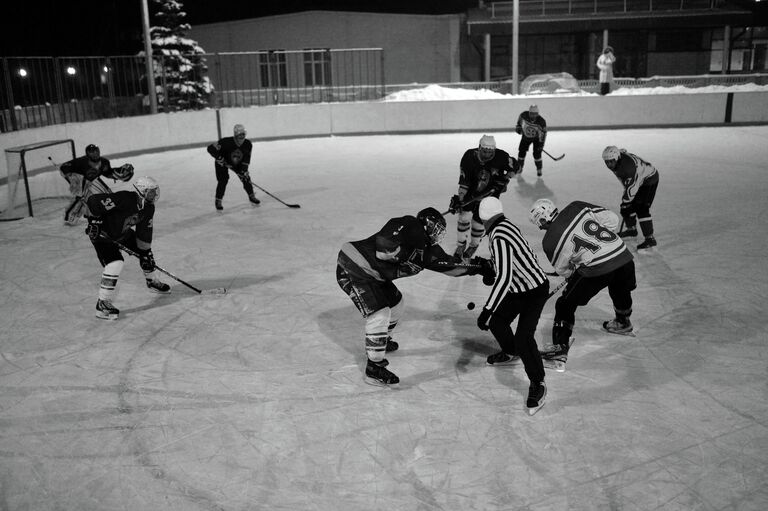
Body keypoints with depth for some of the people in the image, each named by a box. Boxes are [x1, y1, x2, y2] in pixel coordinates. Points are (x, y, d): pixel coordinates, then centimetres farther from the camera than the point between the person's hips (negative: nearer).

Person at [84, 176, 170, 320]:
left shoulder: (149, 208, -10)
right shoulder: (124, 199, -35)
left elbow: (144, 232, 1)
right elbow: (93, 201, -33)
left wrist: (145, 252, 2)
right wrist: (94, 221, -28)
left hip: (123, 233, 8)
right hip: (102, 233, -8)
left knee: (145, 251, 13)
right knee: (115, 264, -25)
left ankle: (152, 282, 39)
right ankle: (102, 304, -18)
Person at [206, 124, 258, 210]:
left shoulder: (248, 144, -20)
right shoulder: (226, 142, -34)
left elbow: (246, 160, -13)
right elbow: (211, 148, -32)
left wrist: (243, 170, -23)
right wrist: (220, 158, -38)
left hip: (238, 163, 4)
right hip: (223, 163, -4)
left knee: (246, 177, -3)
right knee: (223, 180, -17)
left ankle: (252, 196, 17)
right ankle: (218, 201, -2)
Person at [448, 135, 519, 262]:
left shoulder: (501, 157, -24)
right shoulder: (469, 157, -24)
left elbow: (516, 167, -7)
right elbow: (464, 181, -20)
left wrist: (505, 179, -20)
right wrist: (459, 199, -28)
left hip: (490, 192, 0)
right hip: (471, 190, 1)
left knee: (479, 221, -1)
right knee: (464, 216, -9)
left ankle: (473, 246, 26)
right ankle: (461, 245, 14)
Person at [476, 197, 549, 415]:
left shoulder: (499, 238, -29)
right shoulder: (505, 225, -1)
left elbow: (504, 278, -36)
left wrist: (487, 310, -37)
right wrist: (489, 266, 30)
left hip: (534, 291, -9)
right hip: (518, 289, 9)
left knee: (523, 338, -16)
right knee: (496, 322, 14)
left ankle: (538, 384, 3)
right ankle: (511, 354, 42)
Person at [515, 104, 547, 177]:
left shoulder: (541, 121, -31)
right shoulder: (524, 115, -27)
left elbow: (543, 133, -21)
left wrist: (541, 143, -24)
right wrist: (518, 126, 4)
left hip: (536, 138, -2)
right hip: (526, 136, 3)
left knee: (537, 153, -12)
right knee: (522, 151, 3)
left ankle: (539, 169, 4)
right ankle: (519, 167, 22)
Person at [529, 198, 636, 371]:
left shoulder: (550, 241, -2)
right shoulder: (577, 206, 7)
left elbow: (562, 270, 10)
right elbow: (612, 219, 9)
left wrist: (572, 275, 32)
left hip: (596, 269, -6)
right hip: (623, 255, 6)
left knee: (565, 305, 8)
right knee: (620, 290, 36)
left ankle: (559, 351, 2)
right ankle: (623, 323, 62)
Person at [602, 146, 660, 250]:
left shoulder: (628, 164, -36)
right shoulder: (614, 164, -8)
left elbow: (632, 185, -32)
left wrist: (626, 200, -25)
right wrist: (626, 193, 11)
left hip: (650, 178, -9)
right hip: (636, 180, 9)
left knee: (641, 208, -19)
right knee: (628, 206, 12)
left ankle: (650, 238, -17)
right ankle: (631, 229, 35)